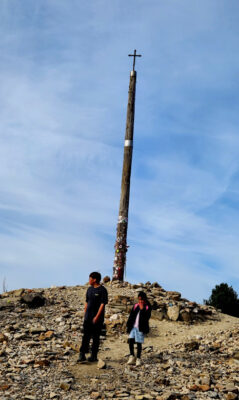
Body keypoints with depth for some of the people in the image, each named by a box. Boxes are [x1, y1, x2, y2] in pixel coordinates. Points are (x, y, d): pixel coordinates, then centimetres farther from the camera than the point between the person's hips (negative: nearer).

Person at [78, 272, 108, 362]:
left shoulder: (102, 290, -10)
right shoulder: (89, 289, 11)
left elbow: (102, 304, -14)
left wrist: (97, 316, -17)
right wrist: (85, 314, 12)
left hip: (97, 318, -5)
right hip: (88, 318, 6)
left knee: (95, 337, 3)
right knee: (85, 336, 2)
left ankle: (94, 356, 11)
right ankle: (82, 355, 3)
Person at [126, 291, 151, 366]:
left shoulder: (147, 307, -1)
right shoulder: (135, 306, 9)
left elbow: (146, 317, -14)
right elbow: (131, 316, 12)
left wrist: (142, 309, -16)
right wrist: (128, 325, 8)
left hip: (141, 328, -3)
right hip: (133, 326, 3)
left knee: (139, 343, 0)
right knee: (130, 340, -8)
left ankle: (138, 359, 11)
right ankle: (132, 356, 7)